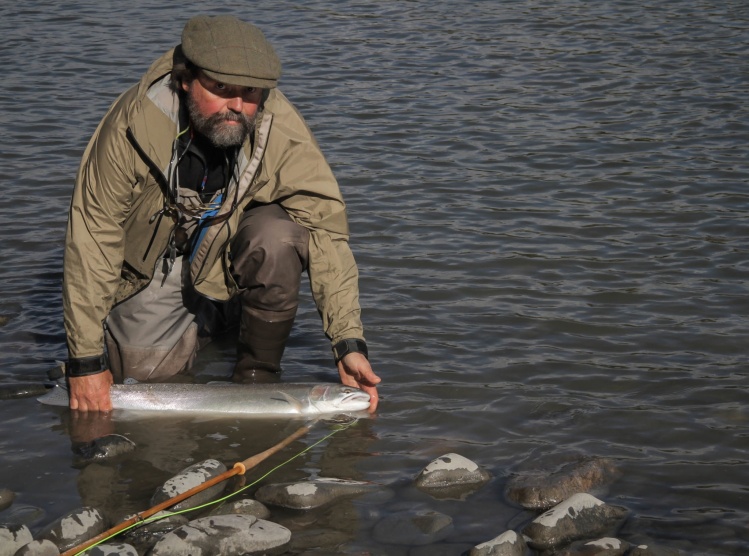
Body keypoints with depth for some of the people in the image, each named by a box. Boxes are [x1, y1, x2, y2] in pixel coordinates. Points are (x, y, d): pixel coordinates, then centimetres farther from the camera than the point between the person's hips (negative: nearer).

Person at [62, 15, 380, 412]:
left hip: (234, 259, -1)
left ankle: (258, 374, -9)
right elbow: (91, 240, -25)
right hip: (154, 270, 1)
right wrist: (86, 361, -26)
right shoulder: (134, 124, -29)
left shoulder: (281, 130, -28)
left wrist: (348, 343, -34)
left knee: (277, 236, -31)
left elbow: (326, 228, -25)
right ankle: (208, 325, 19)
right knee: (141, 368, -15)